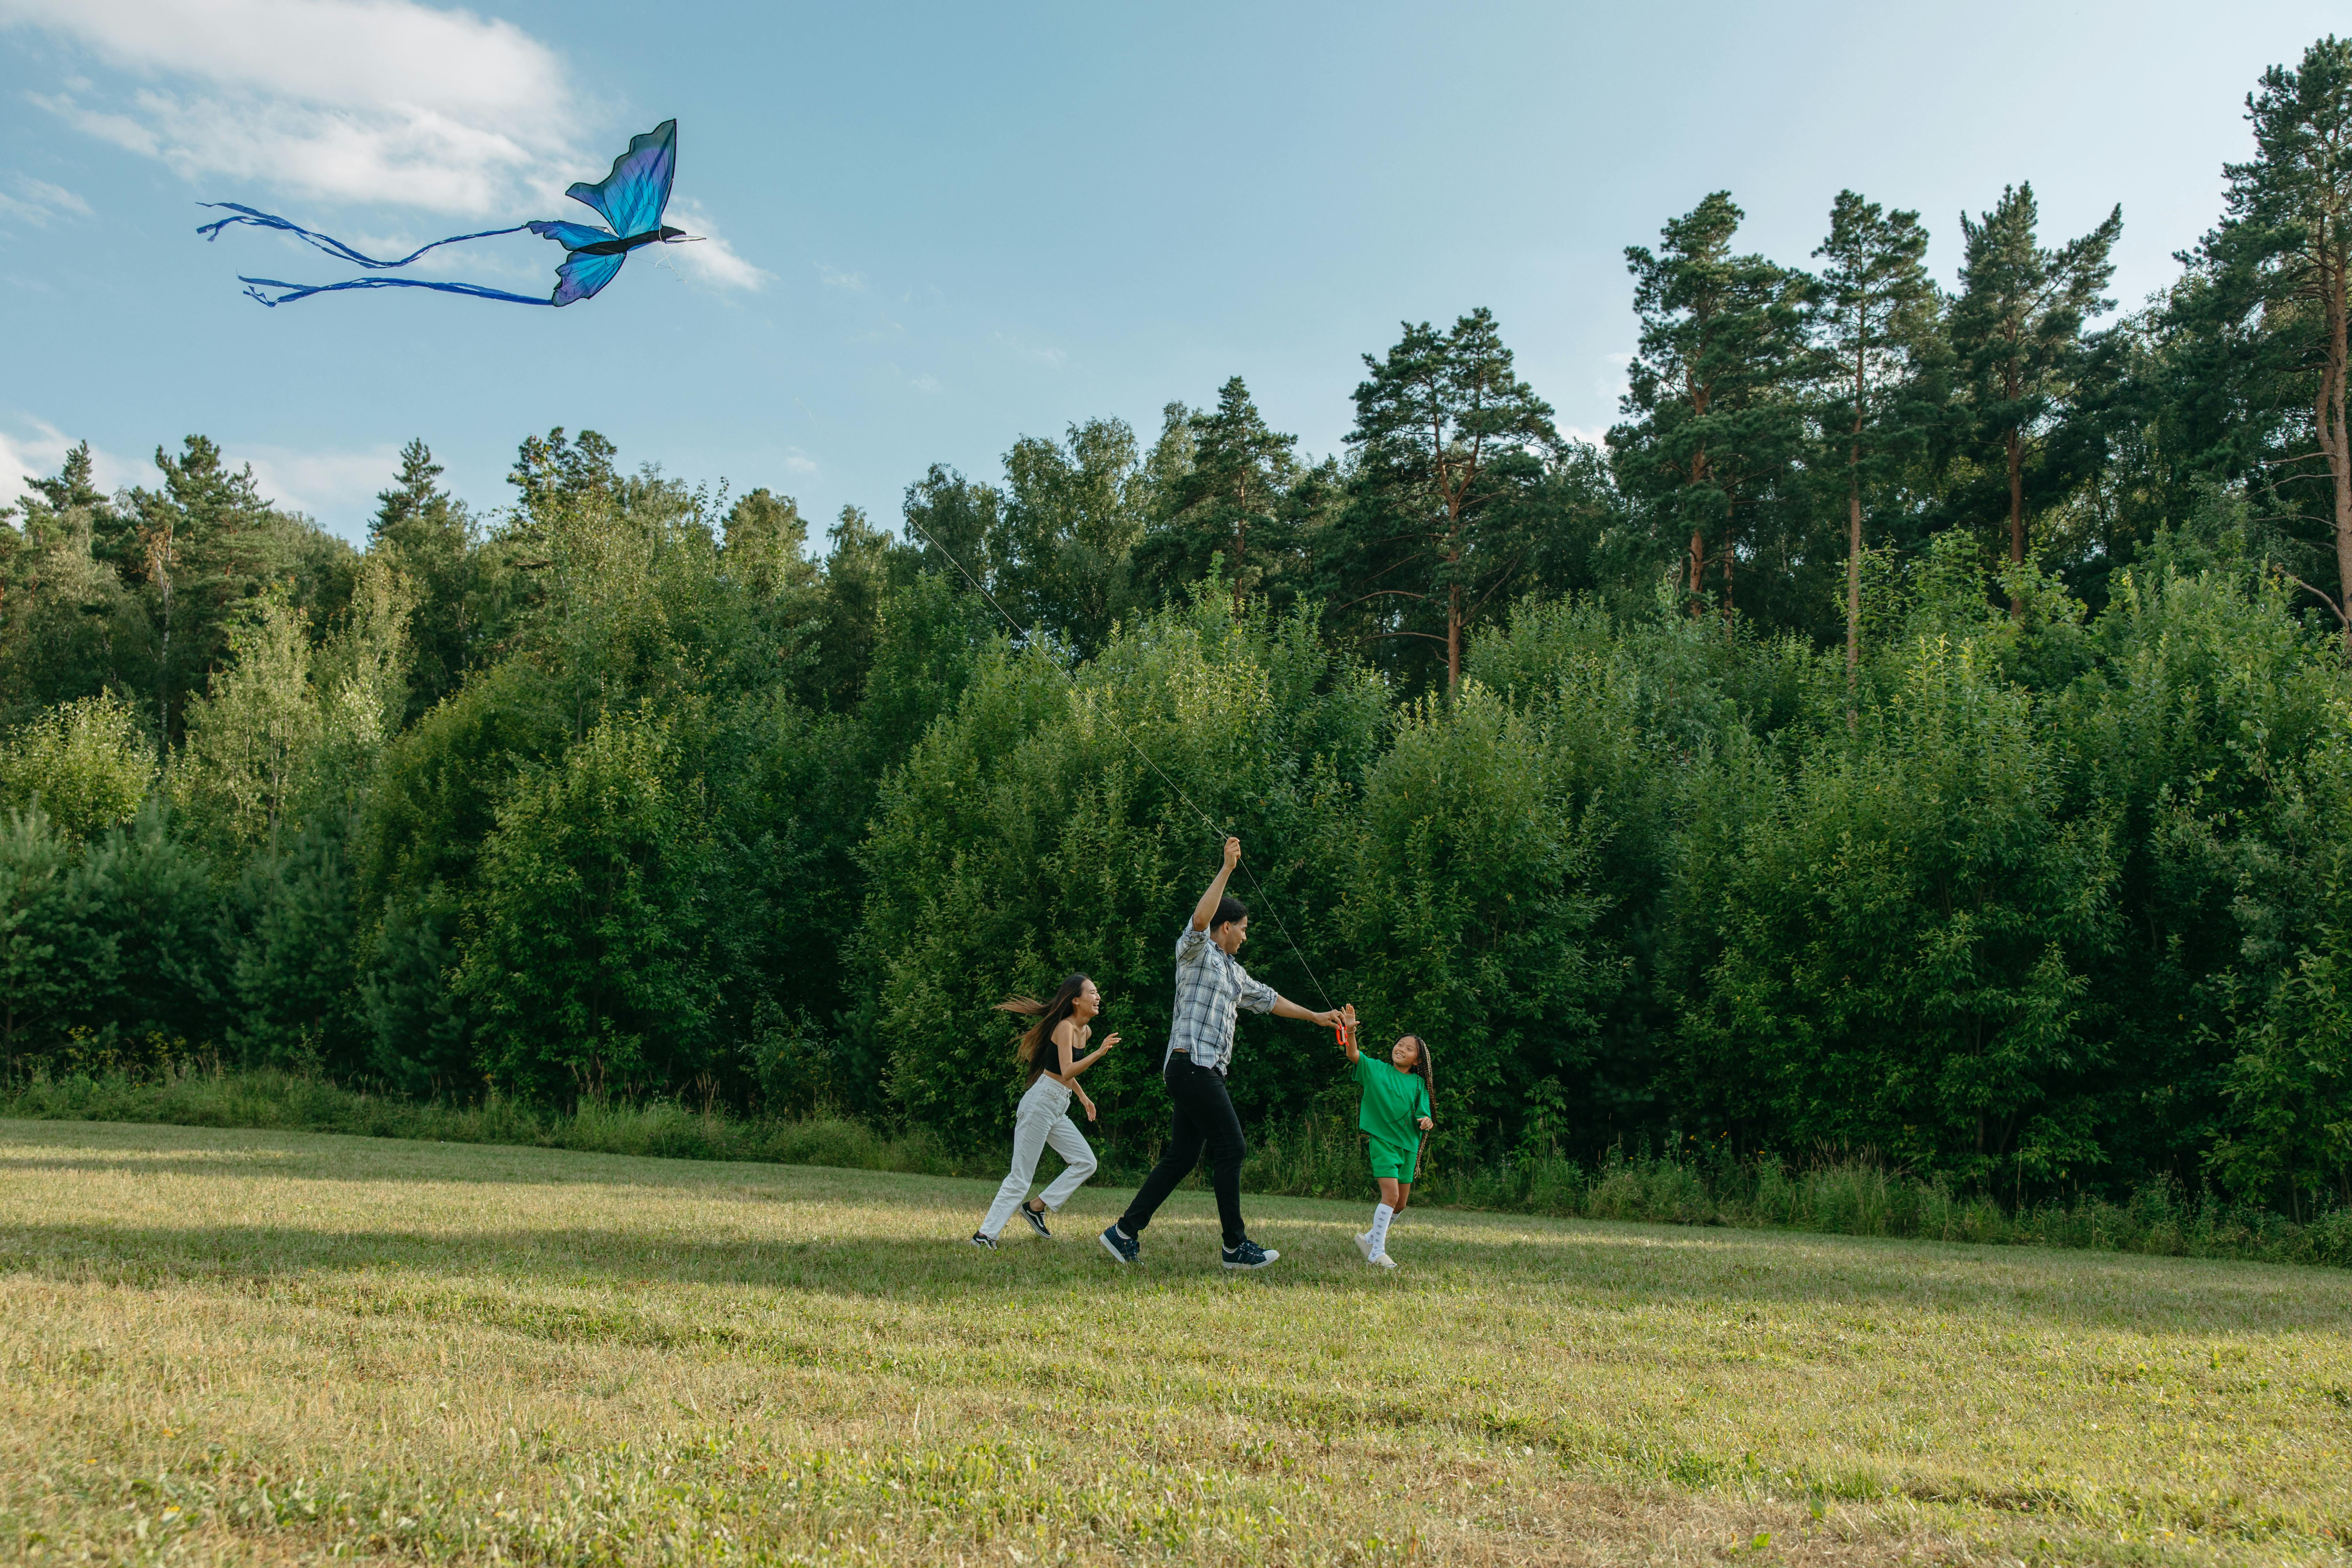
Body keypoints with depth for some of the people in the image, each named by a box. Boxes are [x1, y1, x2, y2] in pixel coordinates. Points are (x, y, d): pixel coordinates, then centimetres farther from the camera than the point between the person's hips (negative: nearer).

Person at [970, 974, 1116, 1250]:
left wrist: (1083, 1096, 29)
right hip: (1041, 1103, -9)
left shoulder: (1086, 1031, 13)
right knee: (1021, 1176, -9)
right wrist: (1099, 1053, -32)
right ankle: (986, 1233, -5)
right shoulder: (1065, 1027, -14)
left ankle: (1037, 1207, 8)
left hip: (1058, 1109, 9)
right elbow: (1066, 1072, -25)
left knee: (1086, 1163, 4)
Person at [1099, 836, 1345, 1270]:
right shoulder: (1197, 953, -2)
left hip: (1205, 1071, 10)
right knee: (1231, 1147, -8)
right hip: (1191, 1064, -10)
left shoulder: (1233, 972, 25)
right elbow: (1200, 919, -23)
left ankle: (1125, 1231, 9)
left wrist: (1316, 1017, 38)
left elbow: (1267, 1000, 36)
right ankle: (1236, 1246, -4)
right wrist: (1226, 870, -24)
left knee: (1182, 1157, 7)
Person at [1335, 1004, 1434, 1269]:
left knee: (1401, 1204, 10)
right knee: (1391, 1195, -17)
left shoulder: (1419, 1084, 7)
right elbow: (1353, 1055, -14)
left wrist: (1425, 1123, -19)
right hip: (1383, 1140, -5)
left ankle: (1370, 1238, 31)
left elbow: (1422, 1115, 5)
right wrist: (1350, 1031, -31)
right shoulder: (1376, 1069, 0)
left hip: (1408, 1145, 5)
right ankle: (1377, 1252, -8)